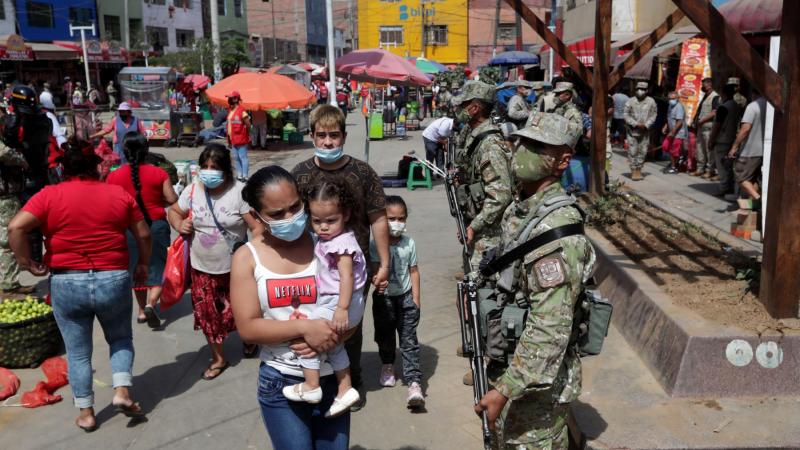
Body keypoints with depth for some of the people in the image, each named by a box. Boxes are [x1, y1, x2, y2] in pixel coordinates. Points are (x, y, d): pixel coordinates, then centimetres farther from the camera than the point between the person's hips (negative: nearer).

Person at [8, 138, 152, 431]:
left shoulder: (50, 195, -2)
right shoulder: (119, 193, 2)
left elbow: (16, 227, -14)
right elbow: (144, 234, 6)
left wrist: (27, 262, -2)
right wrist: (143, 265, 19)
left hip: (66, 284, 0)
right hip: (114, 281, 1)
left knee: (78, 352, 15)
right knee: (121, 339, 23)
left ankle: (86, 414, 23)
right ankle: (122, 392, 7)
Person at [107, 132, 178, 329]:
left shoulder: (114, 176, -6)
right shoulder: (158, 173, -11)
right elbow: (172, 200, -9)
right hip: (156, 225, -2)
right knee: (159, 267, 9)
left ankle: (142, 310, 25)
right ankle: (151, 303, -12)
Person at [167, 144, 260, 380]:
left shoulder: (239, 191, -17)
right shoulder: (192, 190, -4)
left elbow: (258, 225, -18)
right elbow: (173, 211, 13)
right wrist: (179, 225, -10)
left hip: (234, 266, -3)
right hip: (202, 267, 3)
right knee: (207, 312, 11)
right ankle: (218, 358, 31)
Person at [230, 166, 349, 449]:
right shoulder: (247, 258, -5)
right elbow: (248, 328, -10)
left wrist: (326, 341, -22)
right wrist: (304, 327, -21)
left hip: (332, 378, 1)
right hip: (280, 383, -1)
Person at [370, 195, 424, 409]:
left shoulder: (409, 243, -4)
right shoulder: (375, 245, -9)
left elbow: (414, 271, 1)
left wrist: (416, 299, 0)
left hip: (405, 297, 0)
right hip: (383, 297, 0)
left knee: (409, 340, -4)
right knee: (384, 335, 17)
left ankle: (414, 382, -6)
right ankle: (387, 365, 44)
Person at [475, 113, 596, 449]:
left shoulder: (556, 228, -27)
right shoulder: (518, 209, 3)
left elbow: (551, 327, -30)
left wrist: (506, 389, -28)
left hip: (537, 380, -9)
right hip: (510, 363, 9)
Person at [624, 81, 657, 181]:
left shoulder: (651, 101, 3)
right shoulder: (631, 101, -1)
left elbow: (653, 115, 4)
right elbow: (626, 115, -3)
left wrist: (646, 125, -12)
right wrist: (636, 124, -13)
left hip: (645, 131, 2)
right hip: (632, 131, -2)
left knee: (643, 152, 5)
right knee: (632, 151, -3)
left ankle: (639, 170, 16)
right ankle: (633, 171, 5)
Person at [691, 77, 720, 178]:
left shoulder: (715, 97, -10)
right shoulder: (705, 96, 19)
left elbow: (714, 112, -18)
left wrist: (702, 120, -16)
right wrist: (695, 121, 11)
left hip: (708, 126, -9)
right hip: (700, 126, 9)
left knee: (708, 149, -5)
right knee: (699, 147, 12)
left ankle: (710, 170, 1)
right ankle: (700, 169, 19)